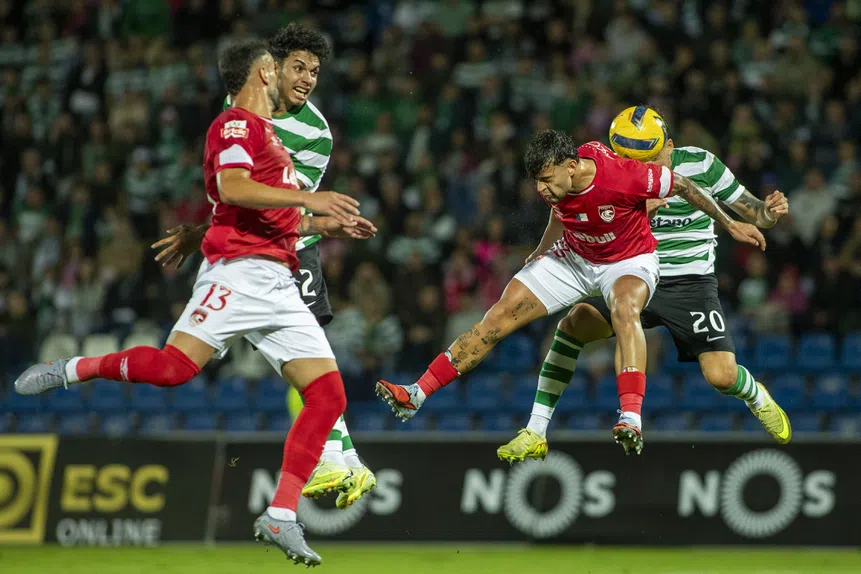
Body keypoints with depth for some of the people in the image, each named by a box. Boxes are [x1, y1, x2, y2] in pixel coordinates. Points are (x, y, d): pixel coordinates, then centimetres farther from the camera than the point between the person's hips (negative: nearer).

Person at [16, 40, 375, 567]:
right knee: (174, 366, -23)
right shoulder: (237, 125, -2)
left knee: (328, 394, -4)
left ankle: (281, 518, -7)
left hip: (279, 283, 9)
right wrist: (308, 198, -21)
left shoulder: (265, 132, 27)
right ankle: (71, 371, 3)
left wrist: (327, 224, 30)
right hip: (238, 271, -9)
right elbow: (232, 189, -21)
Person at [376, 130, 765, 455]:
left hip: (630, 261, -5)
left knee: (624, 309, -40)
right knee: (501, 316, -7)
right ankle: (417, 395, -4)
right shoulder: (556, 184, -18)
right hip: (571, 258, 5)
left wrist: (730, 224, -6)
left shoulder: (623, 176, -34)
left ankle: (631, 421, -53)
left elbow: (682, 185, -17)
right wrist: (540, 255, 22)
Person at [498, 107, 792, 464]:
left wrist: (770, 212, -23)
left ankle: (757, 397, 24)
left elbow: (751, 212, 0)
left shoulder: (701, 164, -8)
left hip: (692, 283, -1)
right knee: (574, 323, -23)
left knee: (721, 376, -17)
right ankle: (535, 434, -19)